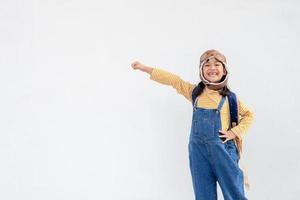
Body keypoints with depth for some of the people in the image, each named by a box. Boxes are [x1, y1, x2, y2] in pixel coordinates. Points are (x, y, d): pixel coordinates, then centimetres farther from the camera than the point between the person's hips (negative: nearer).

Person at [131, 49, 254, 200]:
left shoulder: (229, 97, 1)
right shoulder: (195, 92, 7)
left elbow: (248, 115, 12)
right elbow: (173, 80, 10)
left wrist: (234, 132, -1)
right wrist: (144, 68, 14)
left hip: (223, 149, -2)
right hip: (198, 149, 2)